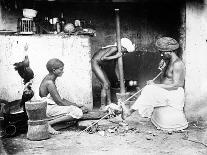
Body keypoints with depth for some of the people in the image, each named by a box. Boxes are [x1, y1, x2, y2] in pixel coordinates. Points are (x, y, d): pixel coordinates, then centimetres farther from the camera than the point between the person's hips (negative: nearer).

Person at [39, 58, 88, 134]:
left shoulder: (49, 79, 14)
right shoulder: (49, 82, -17)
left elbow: (59, 99, 18)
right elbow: (59, 102, -18)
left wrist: (76, 105, 9)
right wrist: (78, 107, -11)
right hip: (49, 109, -10)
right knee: (78, 112, -21)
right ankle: (49, 123, -18)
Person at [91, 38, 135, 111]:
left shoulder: (117, 50, 8)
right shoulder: (114, 48, -20)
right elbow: (102, 58, -27)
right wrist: (115, 56, -24)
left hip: (98, 64, 10)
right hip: (94, 63, -10)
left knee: (107, 83, 11)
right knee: (105, 84, -9)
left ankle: (109, 103, 18)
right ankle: (102, 106, -2)